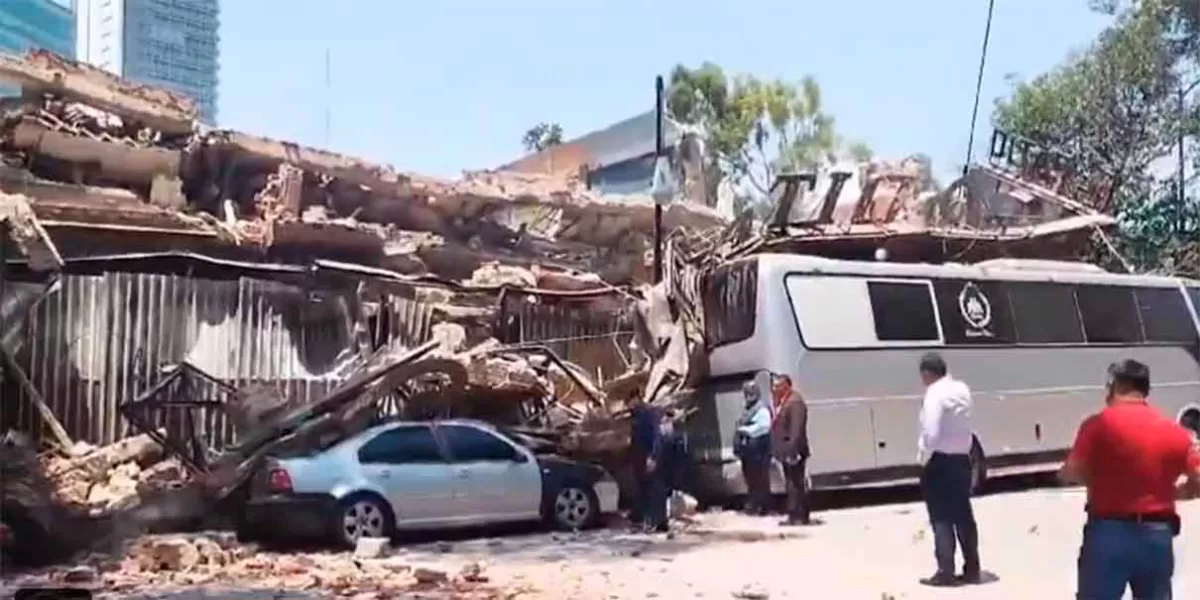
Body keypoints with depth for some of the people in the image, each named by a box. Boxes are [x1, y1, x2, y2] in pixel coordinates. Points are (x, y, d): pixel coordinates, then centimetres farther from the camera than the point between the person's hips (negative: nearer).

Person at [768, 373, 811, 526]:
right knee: (792, 485, 14)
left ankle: (801, 516, -1)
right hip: (786, 452, 10)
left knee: (797, 485, -5)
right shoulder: (782, 401, 15)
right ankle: (794, 516, 19)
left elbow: (796, 429, -23)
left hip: (793, 452, -10)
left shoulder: (795, 402, -17)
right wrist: (778, 450, 17)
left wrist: (792, 451, -27)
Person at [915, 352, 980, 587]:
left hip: (940, 462, -7)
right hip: (961, 459, 7)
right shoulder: (962, 390, 8)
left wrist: (922, 459, -10)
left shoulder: (935, 395, -17)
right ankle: (972, 569, 19)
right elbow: (960, 427, 8)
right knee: (963, 515, 14)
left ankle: (945, 572, -2)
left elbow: (931, 435, -20)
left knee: (942, 518, -1)